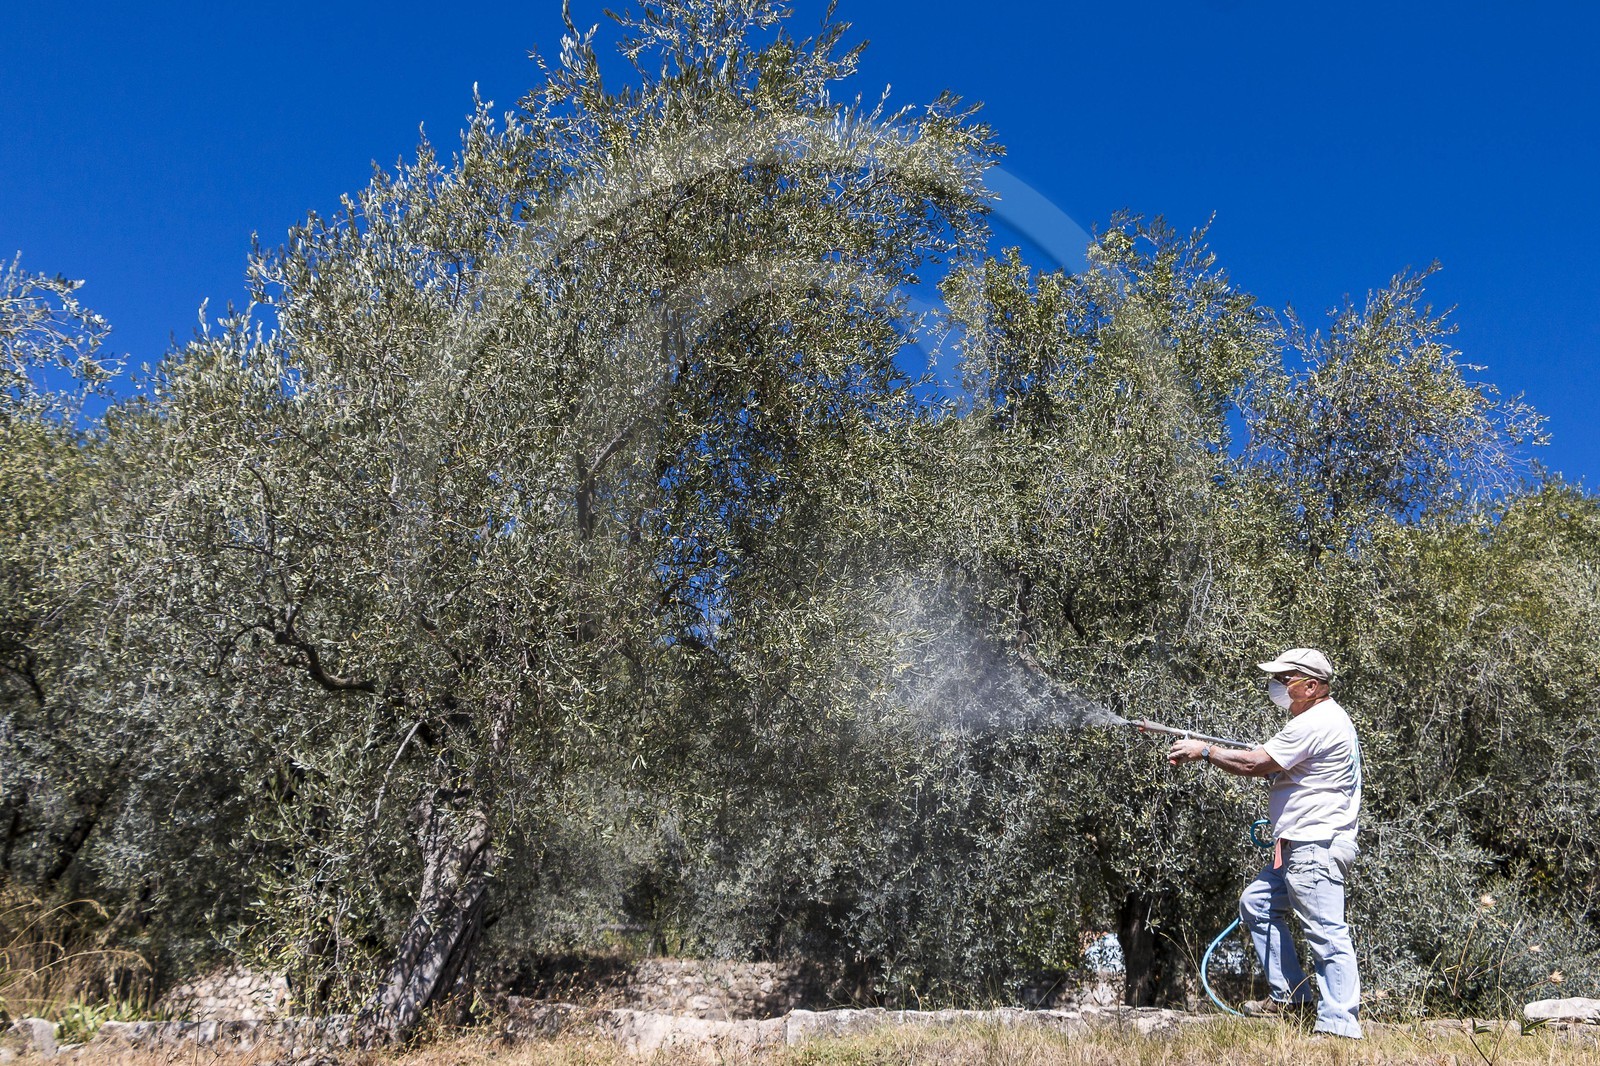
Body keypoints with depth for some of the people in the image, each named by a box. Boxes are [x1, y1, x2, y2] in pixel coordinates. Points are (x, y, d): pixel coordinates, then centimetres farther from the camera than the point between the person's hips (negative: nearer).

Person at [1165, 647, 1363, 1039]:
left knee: (1326, 934, -9)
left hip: (1317, 849, -11)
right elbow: (1273, 767, 22)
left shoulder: (1315, 725, -16)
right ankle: (1288, 993, 20)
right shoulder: (1322, 719, 19)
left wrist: (1204, 751, -7)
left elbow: (1254, 764, -17)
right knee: (1256, 904, 15)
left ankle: (1339, 1025, -5)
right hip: (1299, 847, 11)